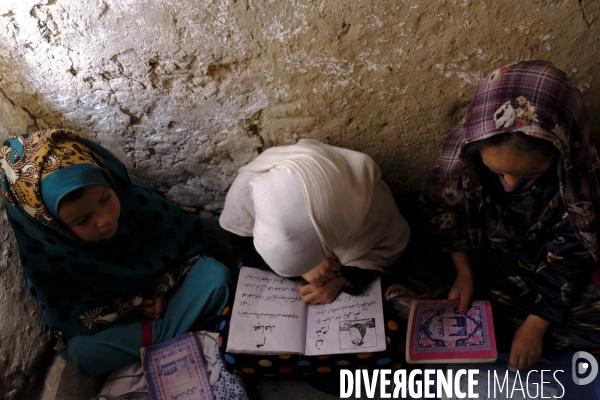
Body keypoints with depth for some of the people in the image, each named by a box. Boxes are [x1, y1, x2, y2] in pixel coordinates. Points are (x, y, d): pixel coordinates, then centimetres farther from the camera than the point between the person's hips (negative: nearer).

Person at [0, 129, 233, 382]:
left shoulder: (135, 198, -25)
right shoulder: (43, 254, -25)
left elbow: (190, 241, -9)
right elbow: (69, 318, -14)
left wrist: (162, 288, -18)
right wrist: (134, 302, -20)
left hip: (164, 291, 2)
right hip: (107, 320, -1)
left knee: (215, 276, -23)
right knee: (83, 351, -31)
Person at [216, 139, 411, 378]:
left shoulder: (369, 196, -33)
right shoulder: (248, 188, -32)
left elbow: (391, 247, -13)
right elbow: (242, 245, -14)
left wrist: (343, 279, -28)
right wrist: (302, 269, -29)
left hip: (349, 280, 0)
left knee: (389, 348, -18)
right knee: (233, 348, -17)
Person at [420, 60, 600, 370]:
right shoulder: (462, 151, -28)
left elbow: (569, 255, -17)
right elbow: (446, 215, -8)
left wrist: (536, 324, -17)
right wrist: (464, 272, -14)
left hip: (545, 264, -1)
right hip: (477, 254, 2)